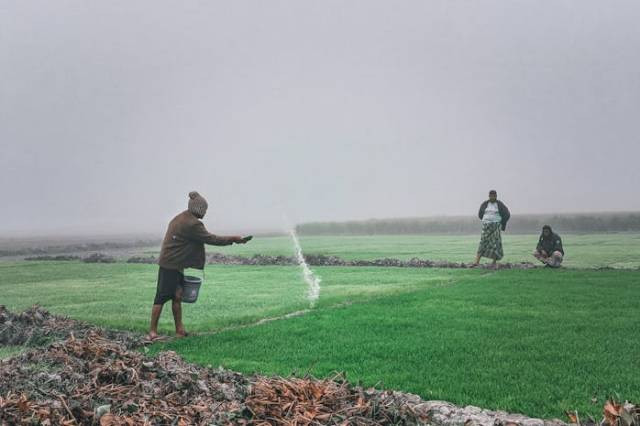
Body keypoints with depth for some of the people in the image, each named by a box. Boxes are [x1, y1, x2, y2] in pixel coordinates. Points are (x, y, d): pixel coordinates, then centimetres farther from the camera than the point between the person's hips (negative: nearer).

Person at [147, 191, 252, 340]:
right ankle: (152, 331, -2)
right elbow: (210, 239, -16)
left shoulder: (181, 218, 12)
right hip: (171, 265, -10)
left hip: (176, 265, 10)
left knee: (177, 297, 10)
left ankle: (179, 330, 14)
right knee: (162, 297, -6)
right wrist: (233, 239, -9)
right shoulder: (192, 223, -19)